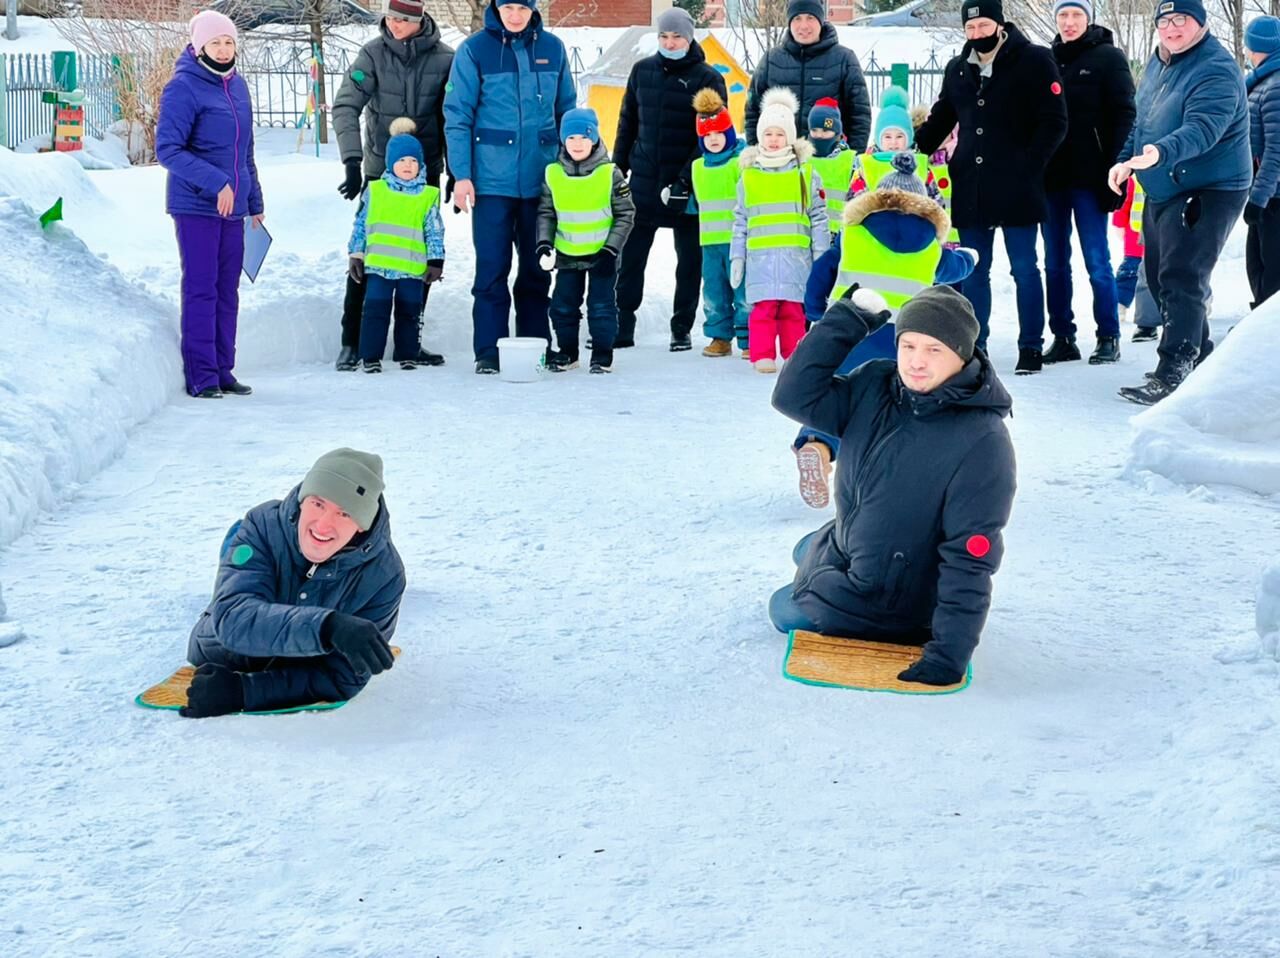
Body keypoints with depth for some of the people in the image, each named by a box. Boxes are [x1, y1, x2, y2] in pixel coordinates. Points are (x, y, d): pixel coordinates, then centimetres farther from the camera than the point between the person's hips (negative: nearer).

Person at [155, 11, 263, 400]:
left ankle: (222, 370, 17)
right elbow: (167, 150, -15)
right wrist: (215, 182, -22)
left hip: (232, 208, 7)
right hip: (196, 207, -7)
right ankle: (201, 376, 1)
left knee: (227, 292, 9)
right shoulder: (183, 87, -10)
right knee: (201, 290, -4)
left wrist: (255, 203, 21)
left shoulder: (237, 86, 13)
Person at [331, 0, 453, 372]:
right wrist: (352, 161, -26)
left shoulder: (444, 58, -5)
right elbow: (345, 106, -15)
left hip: (426, 172, 2)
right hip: (380, 170, -2)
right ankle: (352, 342, 6)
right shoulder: (373, 54, -9)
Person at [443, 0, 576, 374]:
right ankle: (488, 352, 4)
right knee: (492, 268, -2)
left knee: (536, 268, 10)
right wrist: (461, 175, -9)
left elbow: (566, 110, 13)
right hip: (491, 180, -3)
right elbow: (457, 116, -3)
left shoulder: (552, 48, 6)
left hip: (541, 180, 3)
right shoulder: (475, 49, -3)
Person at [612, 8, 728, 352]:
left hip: (688, 185, -3)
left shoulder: (707, 78, -5)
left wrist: (686, 180, -18)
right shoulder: (642, 70, 7)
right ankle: (620, 327, 11)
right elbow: (627, 123, 14)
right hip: (643, 182, 3)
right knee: (629, 257, 4)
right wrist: (617, 169, 11)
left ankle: (682, 330, 15)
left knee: (689, 260, 5)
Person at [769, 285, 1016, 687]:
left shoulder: (983, 443, -31)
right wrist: (848, 319, -21)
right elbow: (795, 395, -16)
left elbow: (969, 560, -30)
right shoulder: (875, 387, -13)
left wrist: (949, 655, -33)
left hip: (888, 606, -7)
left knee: (785, 612, 10)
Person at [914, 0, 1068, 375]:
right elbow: (940, 120, 19)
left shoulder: (1034, 60, -5)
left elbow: (1053, 122, -9)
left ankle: (1030, 348, 10)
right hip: (970, 188, 5)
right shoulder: (958, 68, 11)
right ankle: (974, 346, 16)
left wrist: (1029, 167, -16)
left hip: (1016, 188, -5)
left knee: (1024, 269, 2)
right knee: (973, 271, 9)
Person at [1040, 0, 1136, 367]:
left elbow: (1124, 116, -5)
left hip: (1088, 176, -5)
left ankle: (1108, 338, 5)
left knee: (1097, 261, -3)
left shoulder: (1108, 57, 0)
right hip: (1051, 177, 5)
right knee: (1055, 263, 6)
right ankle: (1062, 338, 12)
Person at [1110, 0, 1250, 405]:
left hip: (1208, 191, -10)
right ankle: (1198, 357, 30)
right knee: (1160, 277, 16)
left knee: (1181, 278, -16)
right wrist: (1126, 160, 13)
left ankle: (1172, 375, -17)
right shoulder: (1156, 65, 10)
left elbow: (1201, 129, -34)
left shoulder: (1216, 70, -19)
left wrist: (1161, 152, -50)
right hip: (1162, 191, 10)